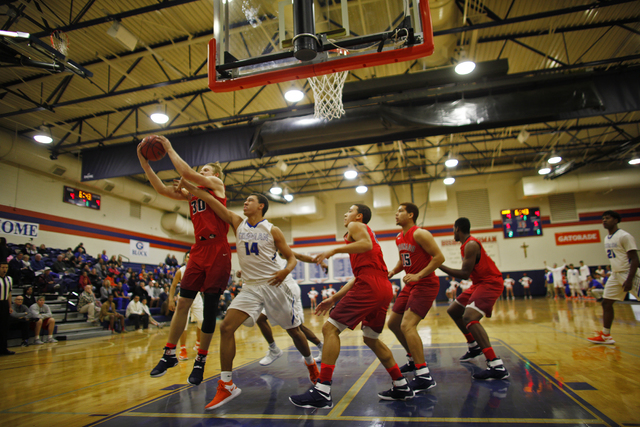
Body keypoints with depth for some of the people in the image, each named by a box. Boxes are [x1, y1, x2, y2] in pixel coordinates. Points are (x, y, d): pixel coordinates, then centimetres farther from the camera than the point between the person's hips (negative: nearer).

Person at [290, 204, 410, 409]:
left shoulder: (355, 226, 8)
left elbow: (367, 244, -16)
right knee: (371, 339, 24)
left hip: (369, 285, -10)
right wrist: (334, 298, 28)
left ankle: (322, 392, -10)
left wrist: (334, 250, -13)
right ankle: (402, 386, 28)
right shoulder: (365, 231, 33)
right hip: (384, 289, 10)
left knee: (330, 328, -8)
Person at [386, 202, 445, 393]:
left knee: (407, 325, -22)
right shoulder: (399, 238, 10)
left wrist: (419, 275, -26)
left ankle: (424, 376, -16)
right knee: (392, 323, 14)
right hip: (411, 284, 9)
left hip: (426, 284, -9)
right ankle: (414, 360, 33)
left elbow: (439, 257, -20)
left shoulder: (420, 234, -16)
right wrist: (391, 273, 6)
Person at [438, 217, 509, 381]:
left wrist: (439, 265, -24)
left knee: (469, 317, -30)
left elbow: (465, 274, -26)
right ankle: (474, 347, 31)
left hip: (490, 283, -11)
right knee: (453, 311, 18)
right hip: (480, 283, 11)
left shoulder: (471, 245, -21)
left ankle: (497, 367, -32)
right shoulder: (467, 244, 11)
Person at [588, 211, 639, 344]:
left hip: (628, 273, -8)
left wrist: (629, 279, -23)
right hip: (615, 275, 8)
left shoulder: (624, 236, -12)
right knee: (606, 303, 6)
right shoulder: (607, 239, 12)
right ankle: (605, 336, 11)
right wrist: (614, 273, 20)